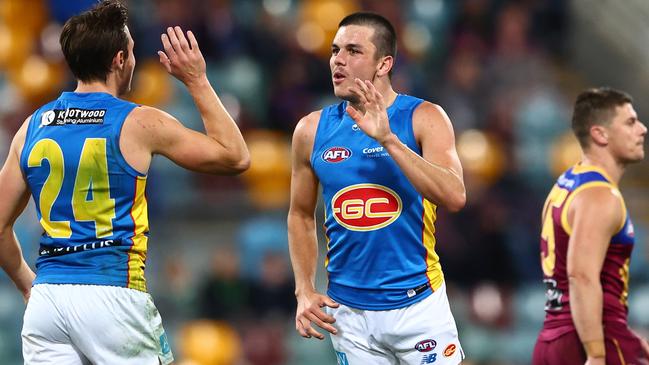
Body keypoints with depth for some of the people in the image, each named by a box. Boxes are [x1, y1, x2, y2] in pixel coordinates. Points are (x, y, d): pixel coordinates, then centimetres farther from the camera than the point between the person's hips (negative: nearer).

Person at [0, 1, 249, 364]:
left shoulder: (33, 127, 9)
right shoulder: (139, 124, -4)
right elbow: (235, 157, 7)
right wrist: (197, 81, 12)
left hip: (46, 297, 4)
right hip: (114, 293, -4)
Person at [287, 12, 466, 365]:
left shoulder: (423, 118, -6)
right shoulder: (312, 130, 3)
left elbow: (454, 197, -20)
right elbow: (301, 215, 14)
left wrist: (388, 140, -26)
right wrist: (304, 291, 3)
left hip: (418, 305, -3)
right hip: (349, 313, 3)